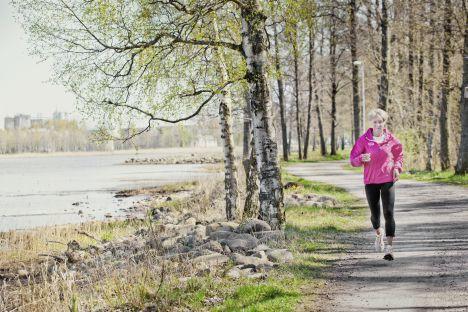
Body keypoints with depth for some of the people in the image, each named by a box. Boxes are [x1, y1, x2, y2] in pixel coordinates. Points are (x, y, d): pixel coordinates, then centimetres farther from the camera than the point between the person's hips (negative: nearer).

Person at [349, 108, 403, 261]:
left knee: (389, 213, -10)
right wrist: (362, 158, -22)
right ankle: (378, 235, 44)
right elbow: (353, 159, 0)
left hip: (388, 180, -1)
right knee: (375, 213, 10)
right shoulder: (364, 139, -4)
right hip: (371, 181, 1)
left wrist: (397, 167, 0)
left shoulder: (391, 139, -1)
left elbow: (399, 154, 16)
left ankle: (389, 248, -8)